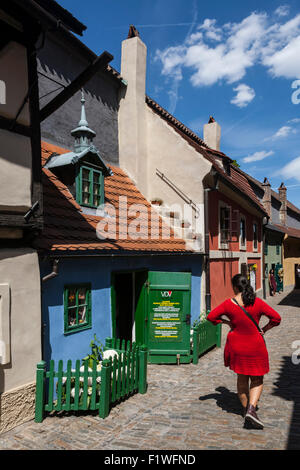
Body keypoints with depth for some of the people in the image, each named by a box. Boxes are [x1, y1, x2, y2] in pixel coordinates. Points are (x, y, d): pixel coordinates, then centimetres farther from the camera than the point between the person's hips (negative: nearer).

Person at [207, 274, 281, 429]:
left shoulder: (228, 304, -12)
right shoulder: (257, 302, -11)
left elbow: (211, 317, -7)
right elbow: (276, 318, -9)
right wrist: (263, 329, 3)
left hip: (237, 346, 1)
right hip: (255, 346, -1)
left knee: (242, 378, 21)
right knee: (257, 380, 15)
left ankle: (245, 409, 33)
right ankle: (251, 409, -3)